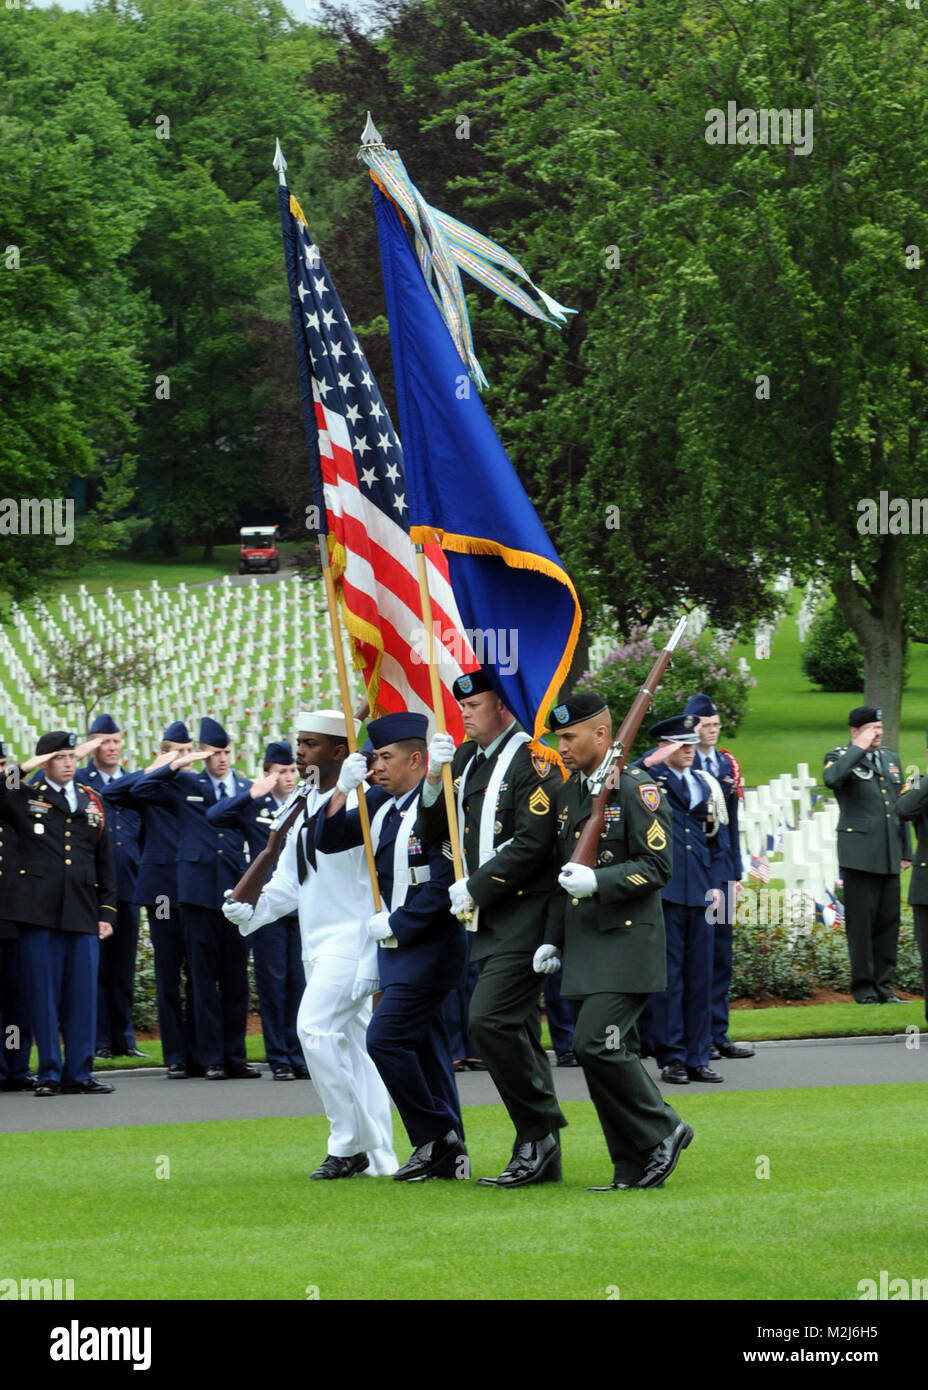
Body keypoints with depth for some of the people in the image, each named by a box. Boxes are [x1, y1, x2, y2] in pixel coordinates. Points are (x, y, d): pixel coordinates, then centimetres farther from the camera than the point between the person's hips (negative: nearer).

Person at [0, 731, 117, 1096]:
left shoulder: (91, 802, 16)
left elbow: (105, 862, 17)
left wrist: (107, 912, 10)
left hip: (83, 914, 3)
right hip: (39, 912, -3)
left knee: (83, 996, 1)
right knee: (43, 994, -1)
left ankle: (79, 1074, 7)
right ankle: (49, 1075, 4)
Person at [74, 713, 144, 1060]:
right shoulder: (78, 781, 4)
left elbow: (144, 832, 17)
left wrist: (142, 872, 7)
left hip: (127, 885, 3)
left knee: (123, 968, 7)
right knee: (94, 966, -2)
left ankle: (123, 1038, 13)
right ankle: (98, 1040, 1)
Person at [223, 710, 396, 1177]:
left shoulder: (359, 800, -13)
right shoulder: (300, 804, 13)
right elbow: (290, 881, 19)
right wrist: (252, 909, 0)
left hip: (352, 938, -9)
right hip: (316, 941, 9)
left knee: (316, 1028, -18)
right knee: (351, 1040, 10)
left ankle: (349, 1145, -10)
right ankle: (377, 1155, 14)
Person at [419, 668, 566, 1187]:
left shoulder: (532, 760, -11)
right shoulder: (466, 759, 14)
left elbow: (533, 844, -18)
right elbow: (434, 831, 14)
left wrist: (474, 889, -13)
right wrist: (435, 777, -3)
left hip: (525, 914, -9)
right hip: (489, 920, 9)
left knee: (491, 1018, -18)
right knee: (515, 1029, 9)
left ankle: (540, 1129, -8)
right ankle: (542, 1156, 13)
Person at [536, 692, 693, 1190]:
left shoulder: (636, 789, -8)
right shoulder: (566, 794, 16)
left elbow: (657, 866, -13)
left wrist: (598, 881, -23)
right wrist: (553, 940, 16)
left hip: (626, 942, -8)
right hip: (584, 945, 8)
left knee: (596, 1042, -18)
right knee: (610, 1053, 7)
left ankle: (662, 1131, -2)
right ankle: (634, 1169, 10)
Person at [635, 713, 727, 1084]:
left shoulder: (704, 785, 16)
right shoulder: (649, 779, 0)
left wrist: (715, 884, 10)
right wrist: (650, 762, -29)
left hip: (699, 896, 5)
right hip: (662, 894, -5)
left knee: (700, 977, 7)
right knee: (666, 976, -2)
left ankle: (697, 1058, 13)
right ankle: (671, 1057, 3)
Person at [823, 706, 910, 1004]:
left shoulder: (891, 759, 18)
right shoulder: (840, 758, -1)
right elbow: (831, 779, -26)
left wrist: (906, 851, 18)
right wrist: (859, 748, -18)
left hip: (889, 856, 6)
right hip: (859, 853, -6)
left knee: (888, 922, 5)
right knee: (861, 922, -4)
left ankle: (883, 985, 10)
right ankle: (864, 988, 1)